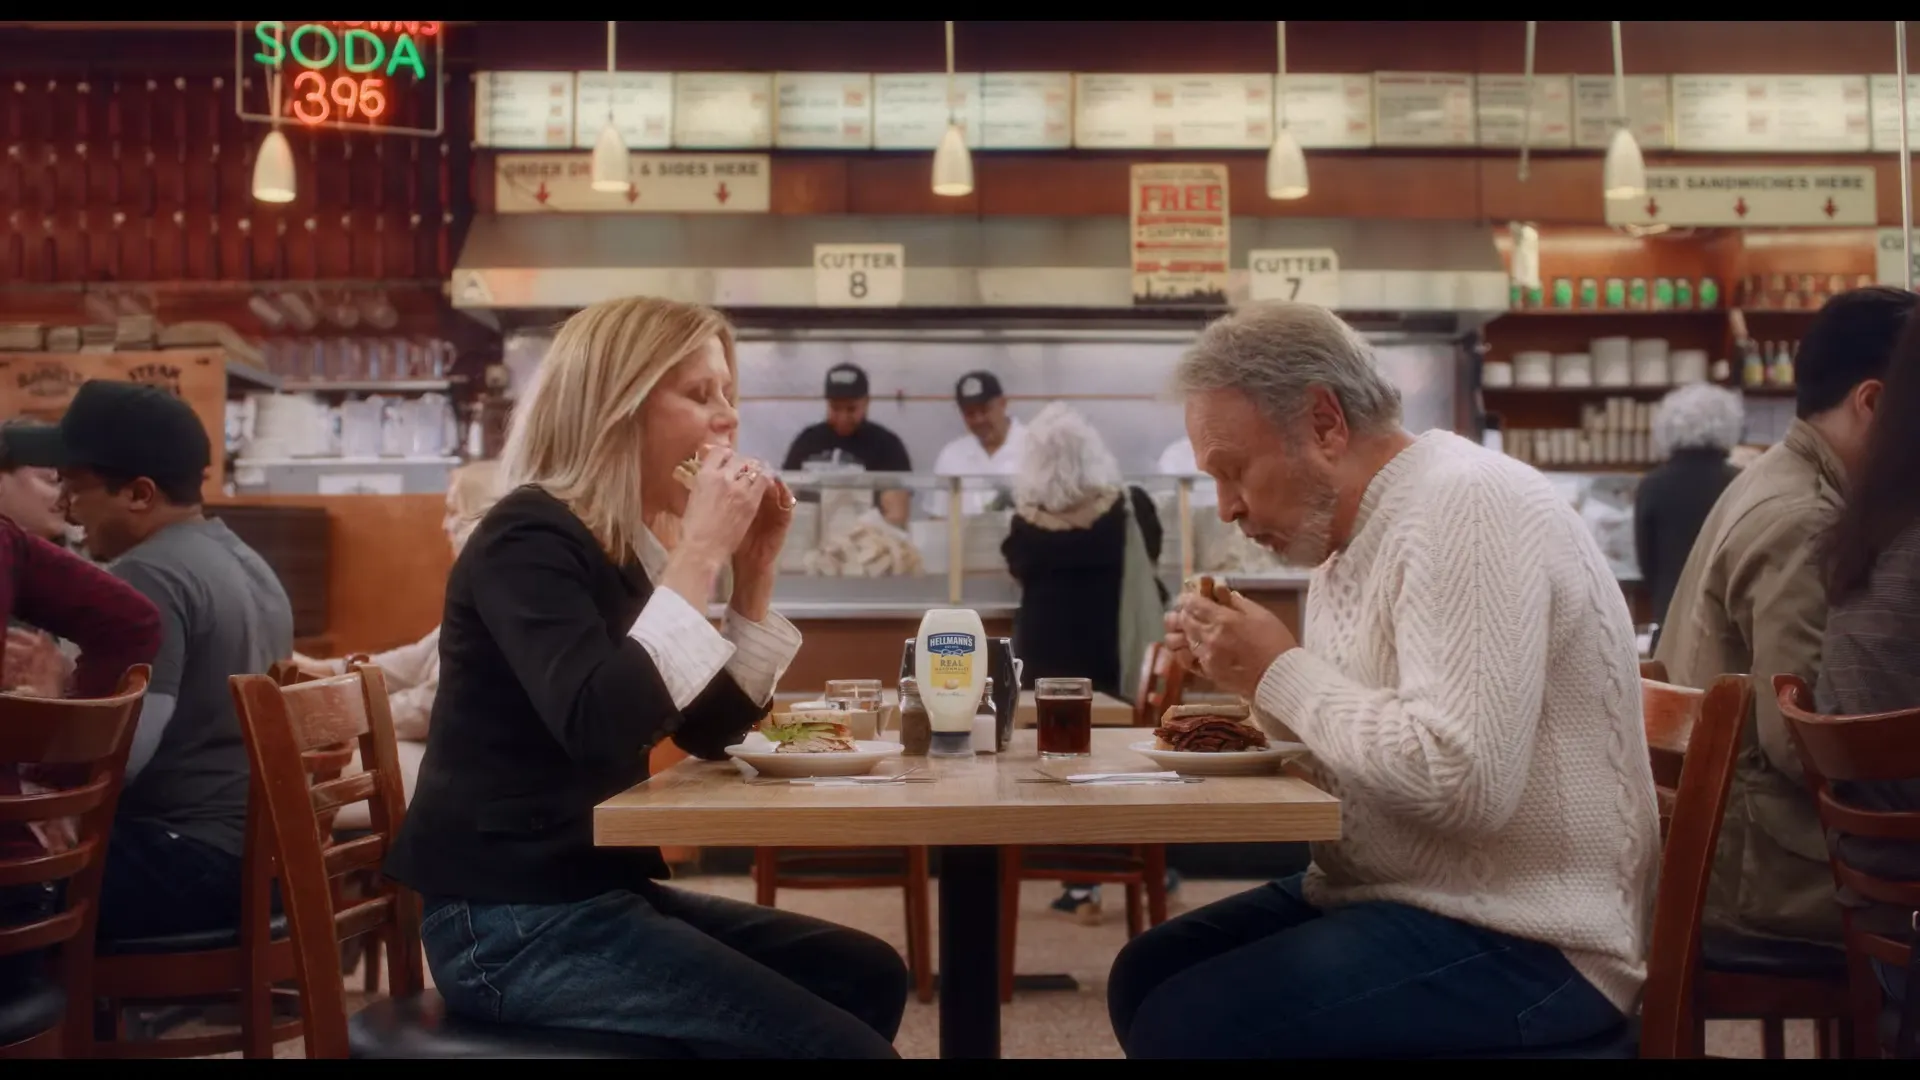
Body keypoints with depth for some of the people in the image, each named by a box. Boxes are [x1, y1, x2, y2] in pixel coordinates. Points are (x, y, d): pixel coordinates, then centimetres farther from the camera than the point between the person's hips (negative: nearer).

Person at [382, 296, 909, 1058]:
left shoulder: (626, 548, 12)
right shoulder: (527, 541, -14)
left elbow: (713, 733, 15)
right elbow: (599, 730, -32)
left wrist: (752, 571, 4)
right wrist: (700, 553, -25)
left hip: (595, 891, 9)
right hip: (511, 922, -9)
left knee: (867, 973, 8)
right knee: (839, 1045, -17)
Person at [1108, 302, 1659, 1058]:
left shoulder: (1463, 506, -19)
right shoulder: (1359, 530, 11)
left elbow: (1465, 779, -29)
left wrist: (1282, 674, -18)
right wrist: (1254, 686, 0)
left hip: (1519, 941, -10)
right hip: (1397, 897, 10)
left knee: (1182, 1023, -22)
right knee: (1146, 974, 11)